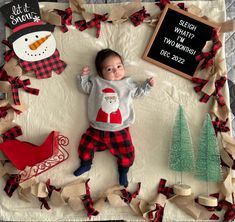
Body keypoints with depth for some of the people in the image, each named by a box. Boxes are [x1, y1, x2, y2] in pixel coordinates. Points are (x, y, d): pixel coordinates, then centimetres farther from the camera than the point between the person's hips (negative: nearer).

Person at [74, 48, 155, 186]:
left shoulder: (128, 83, 9)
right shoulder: (96, 82, 8)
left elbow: (138, 92, 22)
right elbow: (85, 87, 19)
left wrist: (148, 85, 15)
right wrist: (84, 76, 7)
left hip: (119, 130, -1)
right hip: (97, 129, 1)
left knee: (127, 153, -3)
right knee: (86, 146, 2)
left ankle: (123, 171, 23)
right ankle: (86, 164, 27)